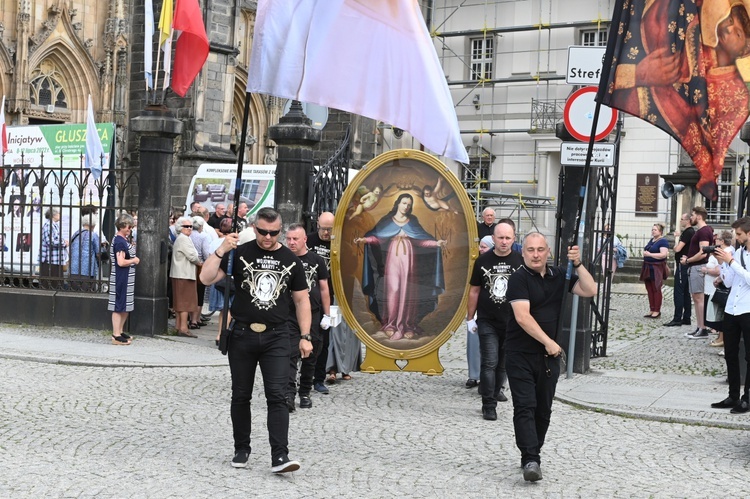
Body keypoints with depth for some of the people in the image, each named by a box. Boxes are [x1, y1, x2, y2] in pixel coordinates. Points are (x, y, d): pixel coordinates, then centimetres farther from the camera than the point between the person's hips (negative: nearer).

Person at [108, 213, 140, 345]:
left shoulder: (123, 240, 13)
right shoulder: (120, 242, -18)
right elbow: (121, 262, -25)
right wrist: (134, 260, -11)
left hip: (127, 278, 10)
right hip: (120, 278, -10)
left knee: (126, 306, 17)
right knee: (119, 307, -5)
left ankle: (120, 331, 26)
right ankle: (116, 336, -1)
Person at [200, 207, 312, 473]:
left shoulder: (291, 260, 5)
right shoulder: (240, 253, 0)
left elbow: (301, 300, 11)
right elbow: (206, 278, -7)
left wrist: (305, 336, 5)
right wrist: (221, 250, -20)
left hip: (276, 338, 0)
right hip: (242, 336, 1)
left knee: (277, 396, -9)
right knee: (241, 395, 10)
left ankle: (280, 456, -10)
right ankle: (241, 450, 24)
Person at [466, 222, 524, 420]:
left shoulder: (520, 261, -1)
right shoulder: (483, 261, 0)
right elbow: (474, 291, 6)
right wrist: (470, 318, 5)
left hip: (511, 322, 1)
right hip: (487, 322, -1)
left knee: (504, 362, 14)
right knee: (489, 363, -5)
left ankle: (497, 389, 36)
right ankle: (489, 405, -1)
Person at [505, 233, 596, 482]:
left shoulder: (559, 275, 9)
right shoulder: (519, 278, -9)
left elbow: (590, 291, 4)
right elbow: (522, 316, -18)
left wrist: (578, 264, -7)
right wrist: (548, 342, -20)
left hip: (549, 356, 5)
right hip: (521, 355, -5)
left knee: (543, 410, 9)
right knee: (525, 407, -11)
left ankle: (531, 456, 21)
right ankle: (530, 460, -16)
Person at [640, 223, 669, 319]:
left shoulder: (663, 241, -9)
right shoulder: (651, 241, 17)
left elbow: (663, 254, -21)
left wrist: (650, 254, -22)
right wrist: (645, 253, 11)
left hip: (657, 269, -8)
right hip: (648, 267, 9)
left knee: (656, 289, -5)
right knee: (649, 289, 9)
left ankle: (657, 311, 0)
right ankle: (652, 310, 14)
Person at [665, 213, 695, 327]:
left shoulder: (687, 232, -16)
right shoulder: (691, 232, 15)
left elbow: (677, 249, -20)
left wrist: (677, 237, -6)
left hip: (682, 265, -10)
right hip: (687, 265, 10)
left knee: (678, 292, -9)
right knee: (686, 292, 11)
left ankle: (677, 319, -10)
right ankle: (686, 318, 14)